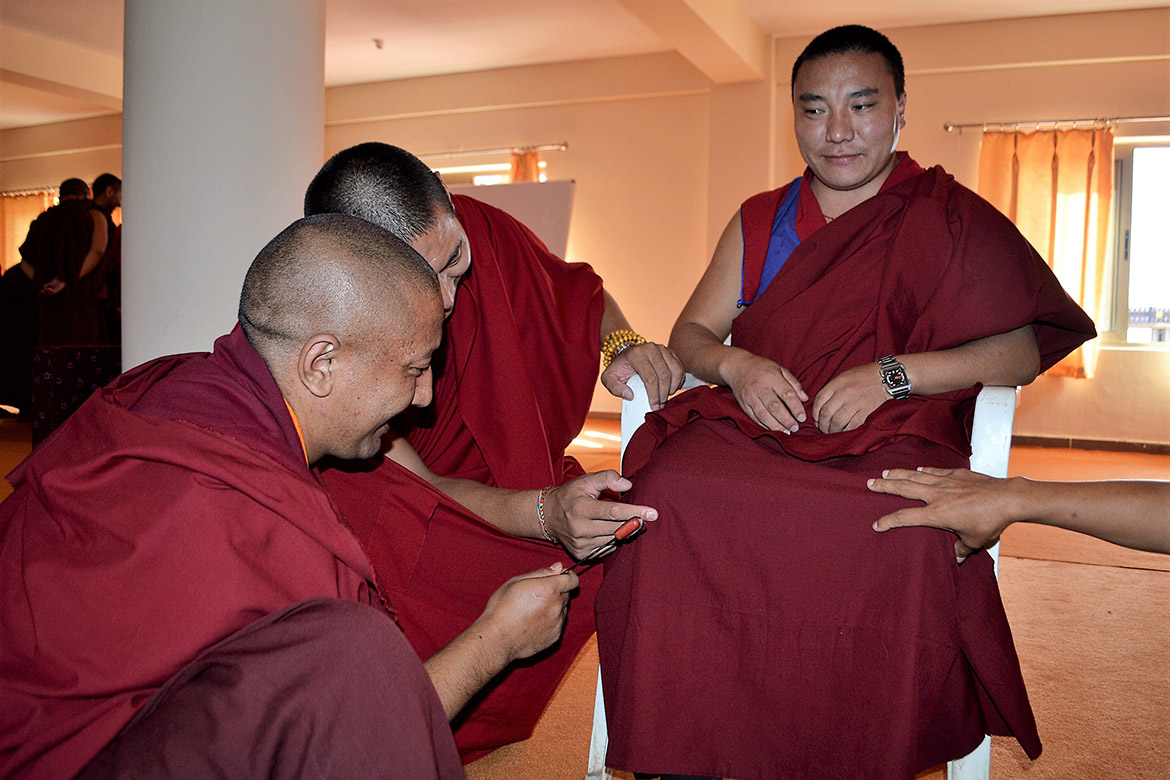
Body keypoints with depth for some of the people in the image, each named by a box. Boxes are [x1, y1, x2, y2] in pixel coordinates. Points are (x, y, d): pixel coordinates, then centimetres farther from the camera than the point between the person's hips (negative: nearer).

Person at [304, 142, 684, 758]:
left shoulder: (472, 228, -16)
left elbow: (577, 291, 3)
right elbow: (412, 487, -28)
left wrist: (623, 344, -20)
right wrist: (545, 512, -45)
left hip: (505, 472, 4)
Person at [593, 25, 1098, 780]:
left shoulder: (953, 220, 11)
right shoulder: (760, 221, 21)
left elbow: (1022, 351, 2)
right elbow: (691, 332, 17)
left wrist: (893, 373, -12)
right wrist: (735, 365, -6)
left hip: (890, 440, -2)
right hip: (754, 426, 2)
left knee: (904, 535, -36)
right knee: (669, 492, -31)